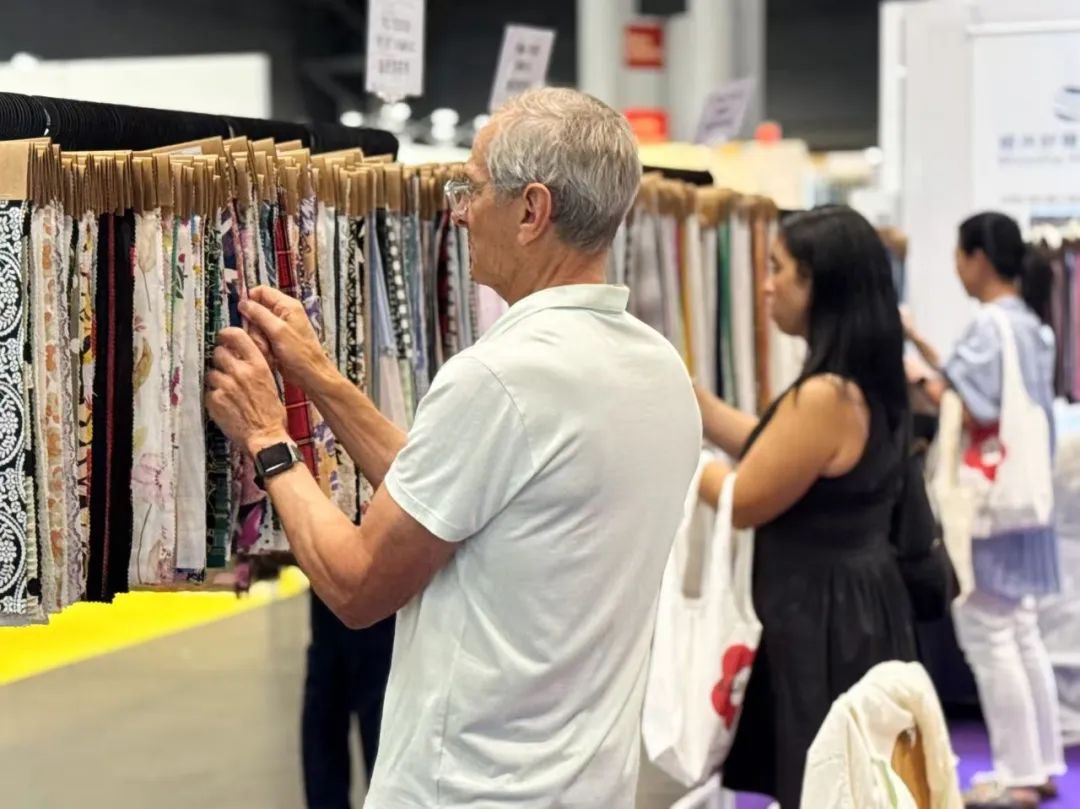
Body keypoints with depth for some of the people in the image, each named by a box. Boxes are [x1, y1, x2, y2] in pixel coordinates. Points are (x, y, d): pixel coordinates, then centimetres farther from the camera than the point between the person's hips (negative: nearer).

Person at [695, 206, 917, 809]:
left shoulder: (825, 397, -25)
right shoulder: (870, 382, 7)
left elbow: (743, 502, -15)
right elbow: (772, 450, 17)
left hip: (823, 619, -10)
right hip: (856, 607, 10)